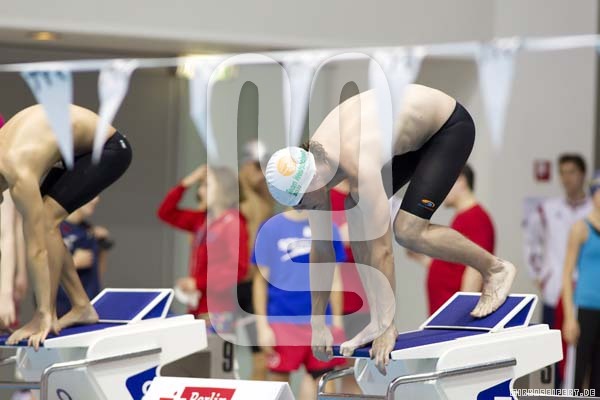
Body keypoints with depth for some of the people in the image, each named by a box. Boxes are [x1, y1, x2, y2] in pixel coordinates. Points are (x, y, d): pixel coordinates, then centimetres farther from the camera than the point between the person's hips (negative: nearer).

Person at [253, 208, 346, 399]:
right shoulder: (271, 228, -1)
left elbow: (335, 278, 11)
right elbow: (261, 279, 1)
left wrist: (337, 322, 8)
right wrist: (262, 326, -3)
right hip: (282, 321, -2)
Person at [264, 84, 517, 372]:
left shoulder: (358, 167, -37)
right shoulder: (312, 165, -13)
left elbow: (380, 249, -36)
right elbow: (321, 247, -3)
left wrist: (385, 329, -33)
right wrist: (318, 324, -1)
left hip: (451, 125, -8)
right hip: (414, 133, 8)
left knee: (408, 231, -19)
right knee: (356, 218, -6)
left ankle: (495, 269, 2)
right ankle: (379, 322, 1)